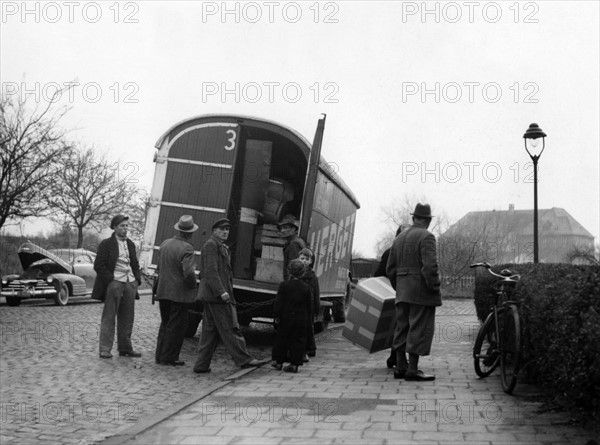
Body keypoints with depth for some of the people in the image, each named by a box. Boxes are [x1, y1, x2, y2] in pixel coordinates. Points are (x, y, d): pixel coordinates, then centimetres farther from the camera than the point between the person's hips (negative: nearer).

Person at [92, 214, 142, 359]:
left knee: (127, 319, 8)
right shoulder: (106, 244, -2)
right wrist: (111, 280, -14)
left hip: (130, 284, 6)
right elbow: (99, 265, -7)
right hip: (114, 283, -6)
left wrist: (137, 280, 9)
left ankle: (125, 348, 15)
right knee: (108, 318, -3)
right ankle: (105, 350, 0)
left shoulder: (130, 244, 17)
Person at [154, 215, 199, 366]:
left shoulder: (165, 243, 6)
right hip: (180, 293, -7)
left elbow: (159, 267, 13)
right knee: (176, 326, 4)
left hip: (163, 291, 7)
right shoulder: (186, 248, -18)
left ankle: (160, 355, 22)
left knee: (165, 324, 18)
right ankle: (169, 357, 7)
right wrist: (193, 285, -7)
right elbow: (188, 272, -24)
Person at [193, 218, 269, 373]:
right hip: (216, 295, -10)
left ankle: (201, 365, 10)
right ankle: (244, 359, -5)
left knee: (210, 331, 9)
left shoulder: (222, 247, 23)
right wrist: (221, 292, -23)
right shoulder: (211, 245, -9)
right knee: (229, 328, -7)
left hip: (211, 296, 10)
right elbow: (210, 271, -18)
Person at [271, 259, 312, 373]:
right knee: (298, 340, 6)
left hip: (286, 317, -1)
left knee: (281, 339, 11)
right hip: (301, 319, 1)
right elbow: (309, 304, 5)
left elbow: (278, 302, -8)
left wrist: (276, 316, -2)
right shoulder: (306, 287, -1)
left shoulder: (284, 285, -8)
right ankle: (294, 364, 4)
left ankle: (278, 362, 17)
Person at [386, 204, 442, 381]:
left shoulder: (399, 238, 14)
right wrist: (434, 288, -11)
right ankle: (412, 370, -3)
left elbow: (390, 269, 15)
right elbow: (430, 266, -21)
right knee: (419, 329, -4)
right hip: (421, 292, -8)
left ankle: (400, 367, 16)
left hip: (403, 292, 8)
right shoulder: (426, 237, -10)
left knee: (402, 328, 12)